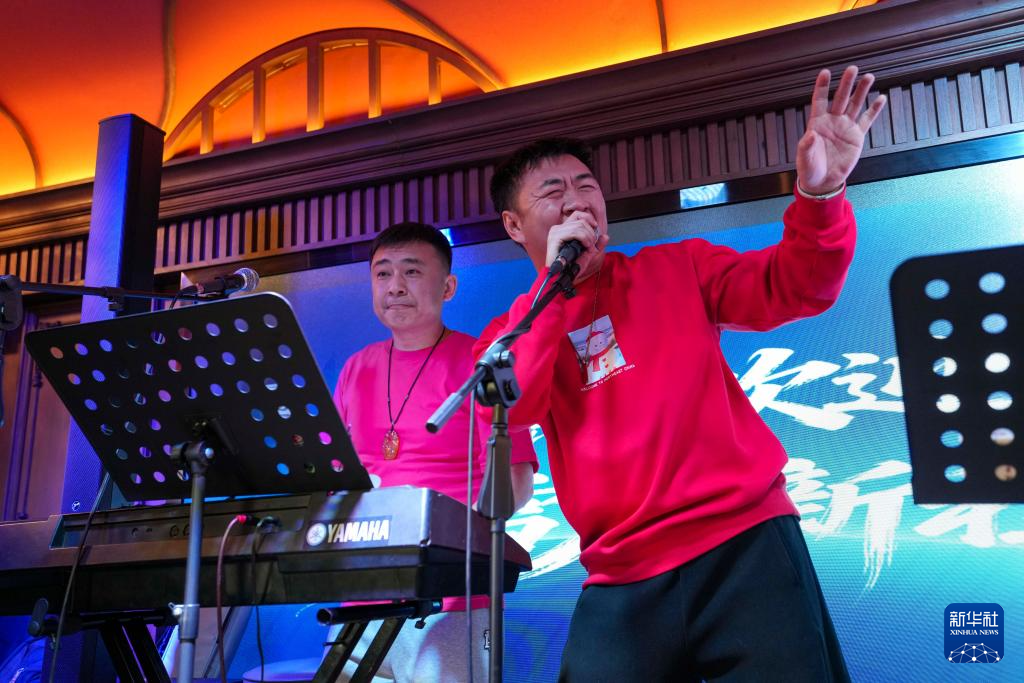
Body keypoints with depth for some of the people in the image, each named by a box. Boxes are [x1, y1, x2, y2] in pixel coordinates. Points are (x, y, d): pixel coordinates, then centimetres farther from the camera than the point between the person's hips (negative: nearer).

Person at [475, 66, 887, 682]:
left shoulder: (677, 268, 11)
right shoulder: (514, 330, 11)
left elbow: (792, 288, 0)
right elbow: (509, 406, -10)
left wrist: (820, 193, -19)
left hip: (745, 542, 0)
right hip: (622, 580, 1)